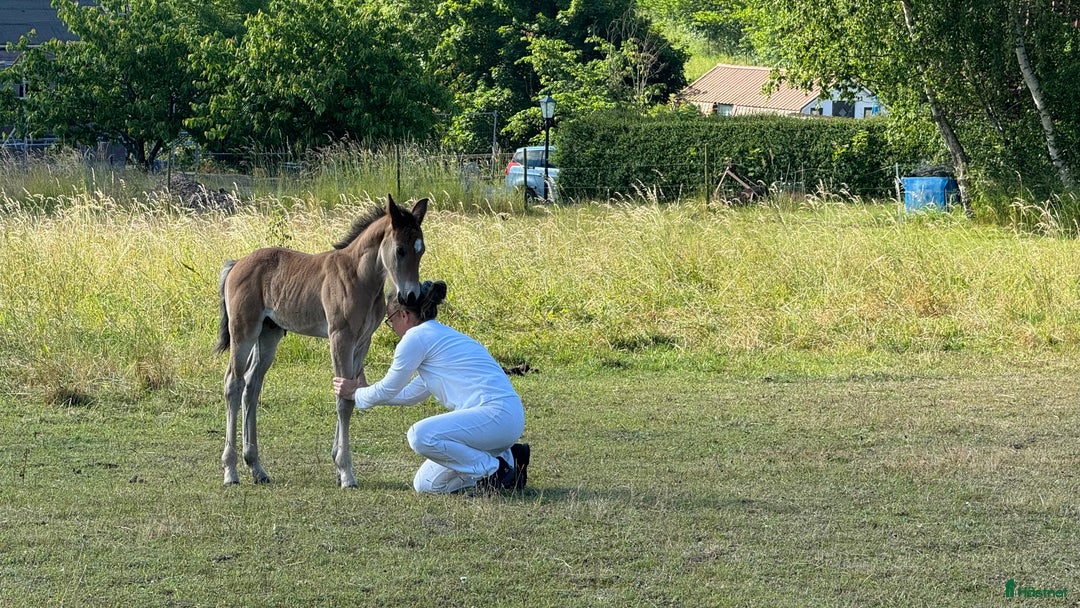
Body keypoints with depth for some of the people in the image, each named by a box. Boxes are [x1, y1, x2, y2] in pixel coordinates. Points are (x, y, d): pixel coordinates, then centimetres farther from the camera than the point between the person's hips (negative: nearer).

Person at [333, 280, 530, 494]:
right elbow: (410, 395, 32)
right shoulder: (441, 335, 23)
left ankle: (496, 469, -12)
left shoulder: (417, 337, -7)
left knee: (420, 436, -27)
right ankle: (506, 459, 12)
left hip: (498, 415, -10)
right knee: (425, 484, 9)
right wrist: (365, 389, 37)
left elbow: (387, 390, 2)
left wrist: (355, 394, 20)